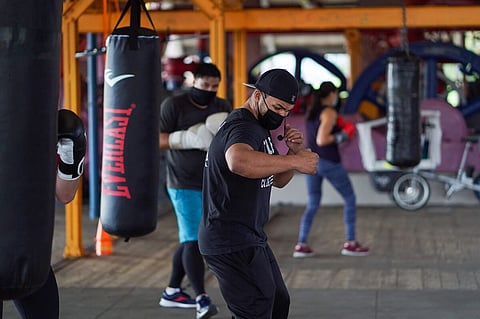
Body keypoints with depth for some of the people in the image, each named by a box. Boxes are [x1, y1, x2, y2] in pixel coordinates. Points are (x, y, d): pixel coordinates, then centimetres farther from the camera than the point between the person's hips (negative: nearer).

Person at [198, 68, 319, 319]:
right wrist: (294, 161, -39)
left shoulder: (259, 127, 14)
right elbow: (238, 161, -45)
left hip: (250, 239, 11)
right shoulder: (241, 127, -20)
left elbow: (277, 179, 19)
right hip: (231, 243, -11)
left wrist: (293, 151, -1)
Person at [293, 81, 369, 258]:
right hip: (329, 162, -7)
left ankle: (301, 245, 2)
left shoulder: (311, 111, 12)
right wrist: (343, 135, -9)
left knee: (313, 204, 14)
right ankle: (350, 243, 5)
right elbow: (321, 140, -20)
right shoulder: (329, 113, -12)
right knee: (350, 199, 7)